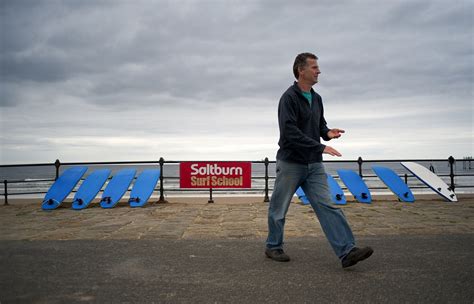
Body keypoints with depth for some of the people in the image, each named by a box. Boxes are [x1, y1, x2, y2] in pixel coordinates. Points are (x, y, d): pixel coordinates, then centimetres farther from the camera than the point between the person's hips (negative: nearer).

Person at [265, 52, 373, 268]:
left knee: (327, 206, -3)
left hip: (314, 164, 6)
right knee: (279, 209, 8)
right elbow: (289, 132, -23)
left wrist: (327, 132, -1)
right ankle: (273, 247, 26)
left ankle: (347, 252, -5)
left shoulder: (316, 98, 12)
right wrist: (320, 147, -25)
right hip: (291, 163, -6)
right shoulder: (289, 97, -13)